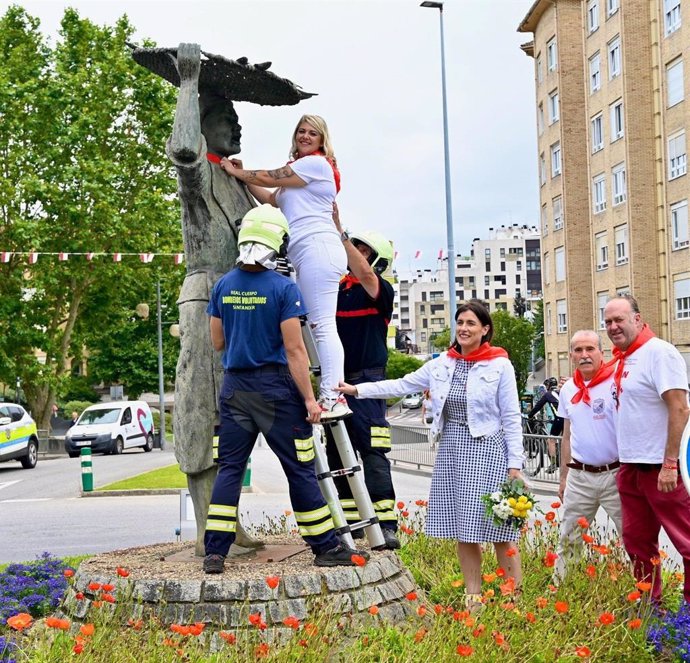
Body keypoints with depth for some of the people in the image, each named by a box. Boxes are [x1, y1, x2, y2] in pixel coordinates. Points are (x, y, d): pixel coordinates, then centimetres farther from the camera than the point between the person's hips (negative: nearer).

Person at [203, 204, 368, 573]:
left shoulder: (222, 287, 3)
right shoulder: (284, 288, -12)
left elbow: (217, 342, 12)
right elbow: (294, 350, -13)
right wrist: (309, 398, -8)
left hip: (234, 387, 5)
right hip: (274, 386, -4)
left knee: (229, 468, 8)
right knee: (300, 469, 3)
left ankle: (214, 552, 5)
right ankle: (325, 547, 11)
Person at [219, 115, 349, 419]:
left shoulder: (316, 163, 0)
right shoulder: (300, 171, 30)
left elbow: (270, 178, 0)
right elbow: (272, 199, 29)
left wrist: (236, 171, 13)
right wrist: (242, 177, 27)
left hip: (317, 248, -10)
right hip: (305, 254, 10)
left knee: (322, 325, -16)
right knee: (319, 325, 2)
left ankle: (333, 397, -21)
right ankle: (331, 396, -3)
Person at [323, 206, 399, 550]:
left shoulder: (382, 292, -4)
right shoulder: (337, 287, 13)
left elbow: (364, 275, -24)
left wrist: (340, 231, -26)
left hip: (367, 383, -6)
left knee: (373, 454, -10)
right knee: (337, 454, 9)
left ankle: (386, 525, -8)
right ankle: (351, 522, 17)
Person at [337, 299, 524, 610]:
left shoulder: (500, 366, -5)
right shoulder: (442, 363, 8)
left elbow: (511, 419, -4)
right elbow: (402, 385, 10)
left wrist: (515, 465, -8)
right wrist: (357, 390, 4)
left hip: (486, 452, -5)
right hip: (451, 452, 5)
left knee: (499, 531, -3)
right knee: (463, 532, 9)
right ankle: (473, 599, 19)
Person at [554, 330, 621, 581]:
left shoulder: (617, 382, -9)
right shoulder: (568, 389, 10)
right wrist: (564, 477, 18)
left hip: (615, 474, -5)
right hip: (579, 476, 5)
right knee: (568, 541, 11)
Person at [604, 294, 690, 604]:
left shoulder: (658, 352, -13)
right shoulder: (622, 360, 13)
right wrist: (624, 463, 17)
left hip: (661, 467, -9)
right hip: (631, 467, 9)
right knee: (637, 543, 15)